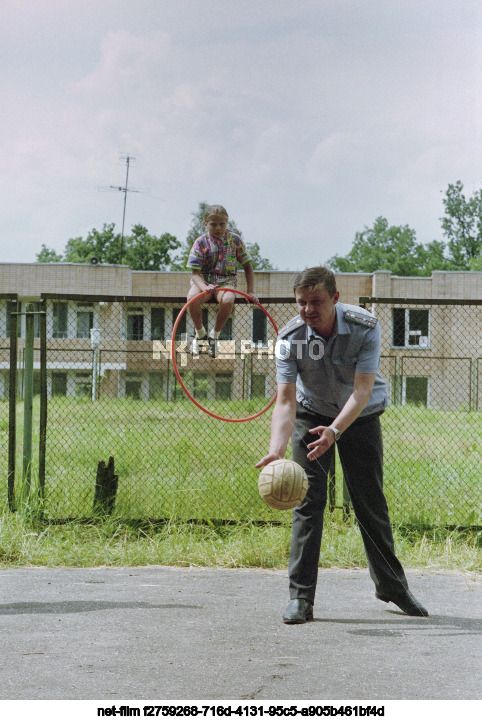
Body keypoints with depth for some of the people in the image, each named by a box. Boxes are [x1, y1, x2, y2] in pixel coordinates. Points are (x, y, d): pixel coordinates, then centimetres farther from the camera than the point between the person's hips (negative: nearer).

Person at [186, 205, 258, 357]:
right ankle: (200, 332, -5)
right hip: (203, 280, 0)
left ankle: (214, 334, -8)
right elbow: (195, 273, -9)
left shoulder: (235, 240, 1)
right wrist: (204, 287, -30)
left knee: (228, 300, -36)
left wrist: (250, 291, -3)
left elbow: (247, 267, 8)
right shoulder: (200, 243, -4)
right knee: (192, 297, -35)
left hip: (226, 281, 0)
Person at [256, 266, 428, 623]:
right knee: (308, 501, -10)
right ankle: (301, 596, -7)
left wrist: (334, 431, -49)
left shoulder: (365, 327, -27)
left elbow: (363, 389, -33)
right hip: (312, 415, 0)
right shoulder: (290, 338, -23)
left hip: (360, 416, 0)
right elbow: (286, 400, -28)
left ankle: (392, 585, 21)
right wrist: (276, 450, -44)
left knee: (371, 502, 3)